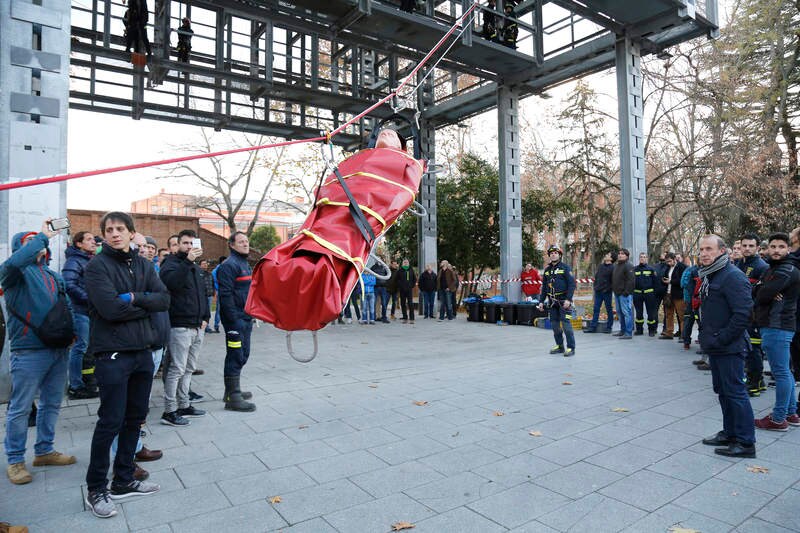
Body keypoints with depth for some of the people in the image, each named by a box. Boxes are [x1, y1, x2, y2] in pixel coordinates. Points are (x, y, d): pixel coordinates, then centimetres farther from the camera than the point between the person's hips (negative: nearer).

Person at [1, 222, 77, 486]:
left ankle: (44, 450, 30)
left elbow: (66, 306, 23)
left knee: (51, 404, 16)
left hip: (58, 349, 7)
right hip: (29, 351, -7)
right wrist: (42, 237, -22)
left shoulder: (53, 275, 16)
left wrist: (69, 331, 8)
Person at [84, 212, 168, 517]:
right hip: (112, 353, -6)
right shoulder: (97, 266, -7)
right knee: (111, 421, 0)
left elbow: (164, 300, -1)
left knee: (135, 418, 14)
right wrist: (146, 305, -8)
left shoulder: (143, 264, 10)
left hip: (143, 351, 6)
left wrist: (134, 298, -15)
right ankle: (95, 489, 19)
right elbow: (111, 309, -19)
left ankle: (124, 481, 29)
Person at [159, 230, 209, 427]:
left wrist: (205, 317, 14)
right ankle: (169, 412, 4)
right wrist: (187, 261, -35)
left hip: (197, 327, 8)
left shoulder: (196, 267, 19)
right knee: (177, 369, -5)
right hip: (180, 327, -8)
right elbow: (172, 282, -29)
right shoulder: (171, 264, -6)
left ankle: (184, 406, 24)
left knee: (189, 369, 14)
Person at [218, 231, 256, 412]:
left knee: (243, 355, 16)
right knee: (236, 357, -6)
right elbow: (226, 295, -20)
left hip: (246, 318, 10)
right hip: (235, 319, -10)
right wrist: (234, 320, -23)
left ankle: (233, 390, 29)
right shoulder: (229, 265, -13)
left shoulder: (245, 264, 18)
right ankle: (233, 397, 1)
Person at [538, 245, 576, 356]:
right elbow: (544, 287, 17)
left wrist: (568, 299, -19)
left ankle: (571, 348, -3)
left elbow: (572, 284, -11)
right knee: (554, 324, 9)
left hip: (563, 300, -6)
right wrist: (541, 301, 12)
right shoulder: (547, 270, 13)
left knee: (566, 324, -10)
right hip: (552, 301, 6)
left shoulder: (565, 267, -5)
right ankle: (559, 346, 20)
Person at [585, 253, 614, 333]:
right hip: (598, 291, 6)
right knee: (596, 309, 6)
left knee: (609, 309, 5)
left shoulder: (612, 268, -9)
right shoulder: (600, 266, 11)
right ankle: (593, 327, 10)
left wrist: (607, 289, -14)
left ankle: (609, 327, 14)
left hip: (606, 292, -6)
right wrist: (595, 286, 11)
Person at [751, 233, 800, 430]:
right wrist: (768, 295, -13)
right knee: (784, 371, 16)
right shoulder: (772, 269, 18)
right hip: (773, 325, 10)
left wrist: (760, 296, 1)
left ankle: (779, 419, 2)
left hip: (777, 327, -10)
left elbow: (762, 296, -21)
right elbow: (755, 292, 8)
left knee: (780, 372, -4)